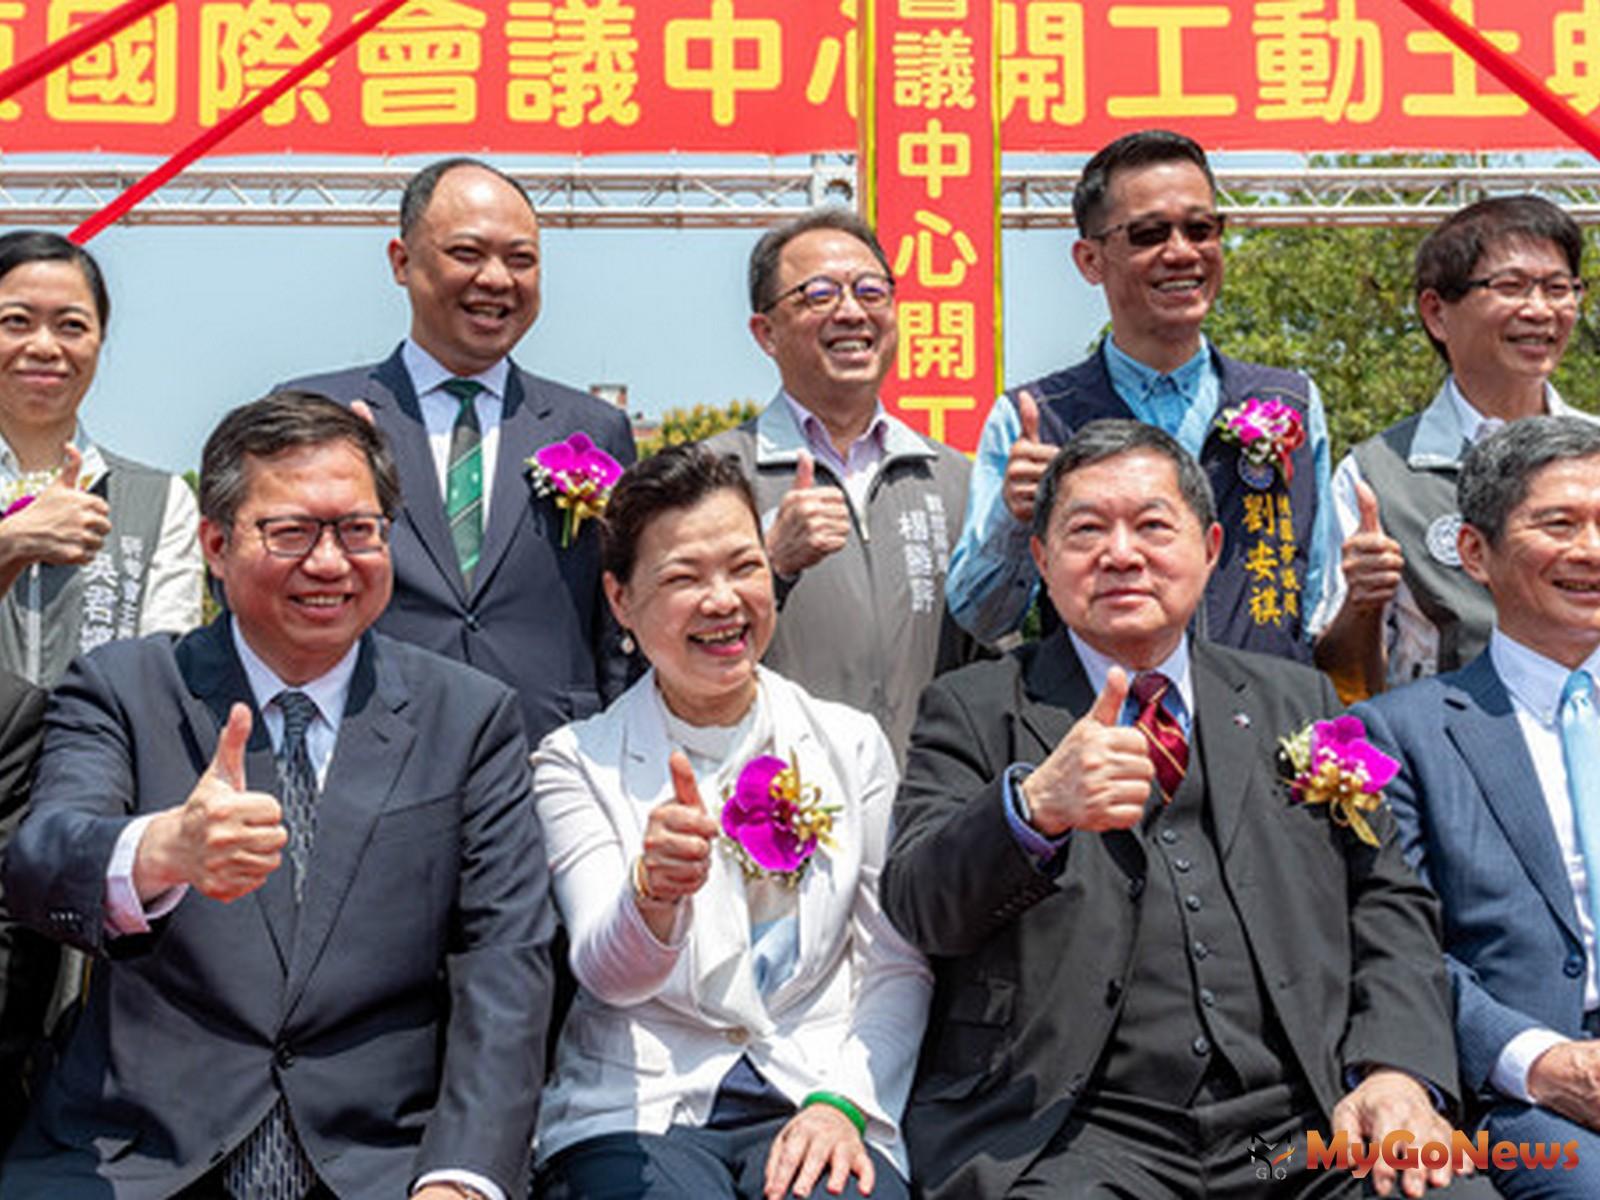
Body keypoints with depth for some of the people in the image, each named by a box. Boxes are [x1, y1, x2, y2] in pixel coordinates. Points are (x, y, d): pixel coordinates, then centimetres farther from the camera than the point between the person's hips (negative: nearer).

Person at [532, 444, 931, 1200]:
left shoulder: (851, 744, 9)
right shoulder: (578, 763, 3)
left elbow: (898, 971, 7)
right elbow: (609, 976, -9)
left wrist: (842, 1106, -9)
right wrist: (653, 893, -30)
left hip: (816, 1107, 1)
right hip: (637, 1112, -1)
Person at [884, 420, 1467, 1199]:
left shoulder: (1297, 703, 18)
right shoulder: (974, 712, 8)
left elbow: (1388, 906, 14)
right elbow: (919, 905, -7)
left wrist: (1399, 1071, -5)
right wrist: (1035, 807, -28)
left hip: (1303, 1131, 3)